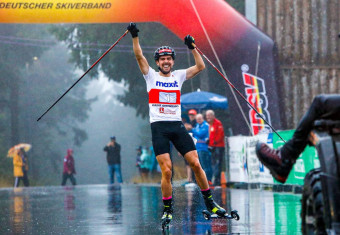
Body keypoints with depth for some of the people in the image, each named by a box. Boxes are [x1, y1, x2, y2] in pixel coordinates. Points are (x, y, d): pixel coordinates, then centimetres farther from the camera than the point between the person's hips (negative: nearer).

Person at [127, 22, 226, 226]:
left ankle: (210, 203, 8)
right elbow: (139, 56, -2)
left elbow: (200, 66, 9)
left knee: (196, 164, -5)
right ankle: (167, 210, 2)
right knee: (166, 170, -12)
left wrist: (193, 47, 3)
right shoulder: (151, 76, 9)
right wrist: (135, 37, -13)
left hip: (177, 125, 2)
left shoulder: (179, 76, 15)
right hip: (159, 127, -2)